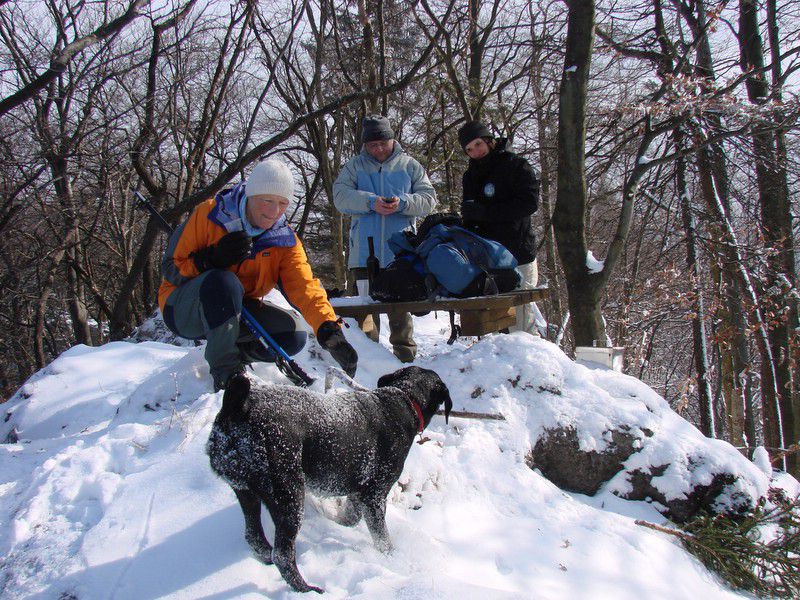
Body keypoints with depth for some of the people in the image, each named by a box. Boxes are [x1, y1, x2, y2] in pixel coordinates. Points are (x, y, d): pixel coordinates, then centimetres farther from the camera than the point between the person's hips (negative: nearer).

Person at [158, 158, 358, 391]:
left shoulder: (285, 241, -7)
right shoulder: (209, 214, -16)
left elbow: (305, 286, -22)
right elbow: (170, 270, -13)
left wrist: (329, 330, -40)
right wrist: (211, 259, -33)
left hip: (237, 311, 4)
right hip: (183, 310, -4)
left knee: (293, 336, -17)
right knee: (224, 281, -36)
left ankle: (236, 353, 7)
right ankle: (223, 366, -24)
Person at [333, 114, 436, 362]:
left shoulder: (409, 165, 11)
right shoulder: (355, 166, 10)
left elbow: (428, 198, 4)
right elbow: (340, 196, -4)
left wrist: (403, 202, -16)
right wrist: (370, 202, -20)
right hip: (364, 252, 0)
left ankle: (405, 353, 16)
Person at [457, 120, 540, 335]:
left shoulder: (516, 165, 0)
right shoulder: (471, 176, 19)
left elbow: (530, 202, -12)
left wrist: (485, 212, -14)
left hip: (518, 257, -5)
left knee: (520, 321, -10)